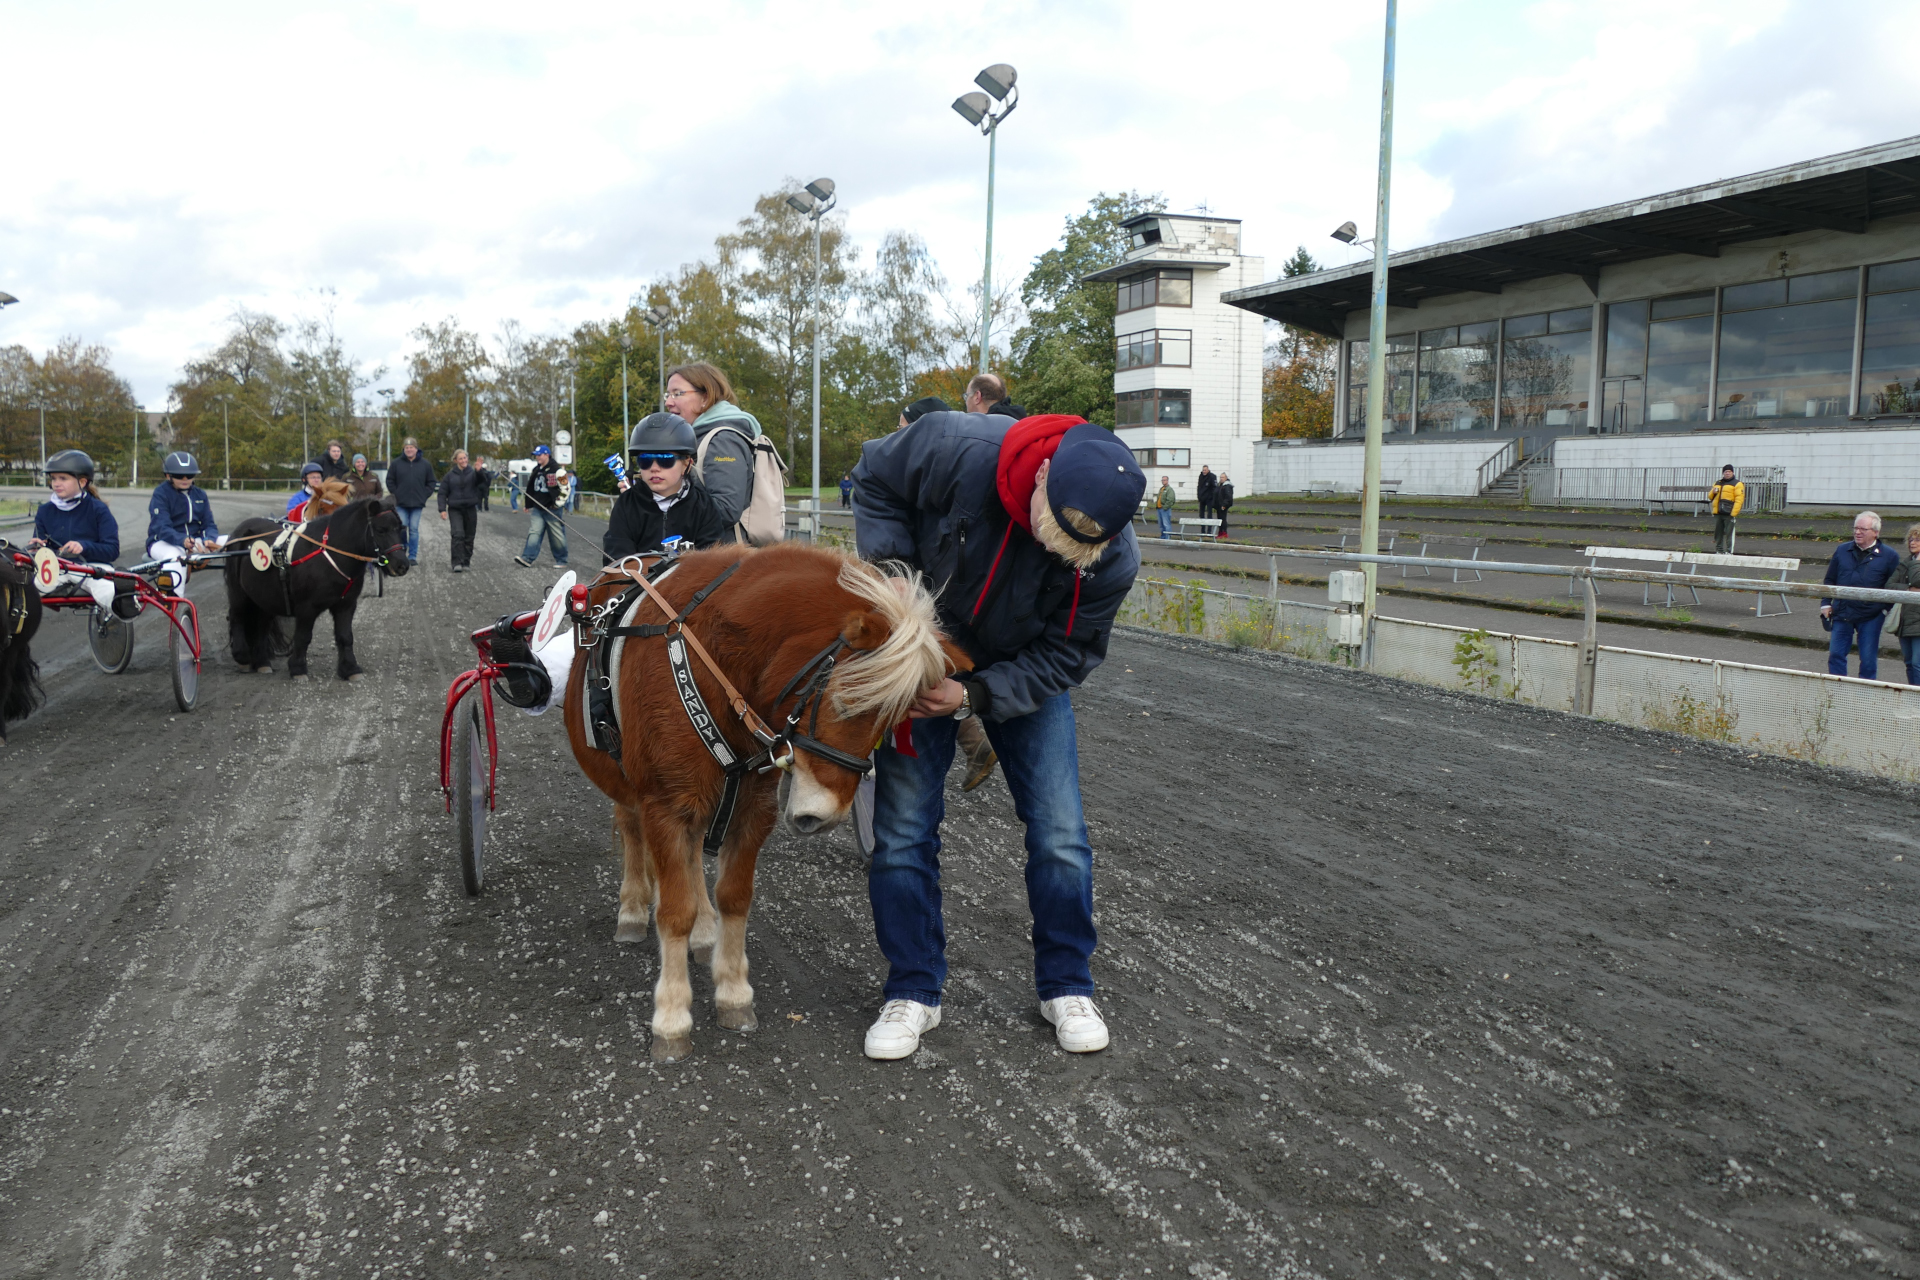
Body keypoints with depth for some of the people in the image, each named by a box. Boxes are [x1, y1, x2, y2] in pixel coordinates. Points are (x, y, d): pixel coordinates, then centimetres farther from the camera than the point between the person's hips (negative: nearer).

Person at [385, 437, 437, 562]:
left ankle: (413, 556, 7)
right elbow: (390, 481, 8)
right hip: (401, 504, 0)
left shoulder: (425, 464, 4)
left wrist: (424, 496, 0)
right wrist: (396, 494, -1)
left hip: (417, 504, 0)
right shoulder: (396, 463, 2)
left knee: (414, 529, 2)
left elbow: (432, 482, 9)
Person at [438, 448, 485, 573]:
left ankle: (466, 562, 19)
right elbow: (442, 493, 6)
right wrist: (442, 509, -3)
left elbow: (482, 480, -18)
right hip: (455, 510, -1)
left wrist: (478, 471, -37)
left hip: (470, 509, 1)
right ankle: (457, 563, -19)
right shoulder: (450, 475, 5)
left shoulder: (472, 473, 3)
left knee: (469, 537, 7)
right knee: (458, 535, -16)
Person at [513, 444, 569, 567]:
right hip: (537, 508, 7)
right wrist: (528, 505, 25)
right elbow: (531, 488, 23)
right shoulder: (536, 470, 14)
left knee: (557, 536, 1)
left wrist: (558, 503, -16)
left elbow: (564, 488, -13)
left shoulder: (557, 470, -11)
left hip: (552, 510, -7)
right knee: (534, 532, -3)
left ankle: (561, 560, 12)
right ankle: (528, 558, -9)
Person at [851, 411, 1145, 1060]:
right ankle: (913, 994, 16)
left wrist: (973, 696, -32)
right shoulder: (953, 447, -34)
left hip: (1024, 674, 1)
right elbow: (874, 479, -13)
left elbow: (1064, 658, -19)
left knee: (1060, 834, -1)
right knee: (903, 831, 0)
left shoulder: (1115, 560, -30)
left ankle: (1067, 987, 21)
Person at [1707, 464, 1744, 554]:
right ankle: (1719, 550, 16)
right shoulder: (1718, 483, 21)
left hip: (1729, 513, -6)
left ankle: (1729, 551, -6)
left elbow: (1739, 499, -9)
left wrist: (1733, 513, -19)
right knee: (1718, 533, 9)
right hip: (1718, 513, 6)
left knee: (1729, 533, -7)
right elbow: (1710, 497, 26)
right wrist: (1713, 492, 1)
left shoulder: (1737, 484, 0)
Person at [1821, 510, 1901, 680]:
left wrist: (1887, 609, -5)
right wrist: (1825, 603, 6)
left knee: (1868, 659, 3)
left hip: (1871, 616, -3)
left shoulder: (1889, 555, -1)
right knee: (1835, 655, 2)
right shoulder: (1843, 550, 8)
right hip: (1842, 613, 3)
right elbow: (1830, 580, 14)